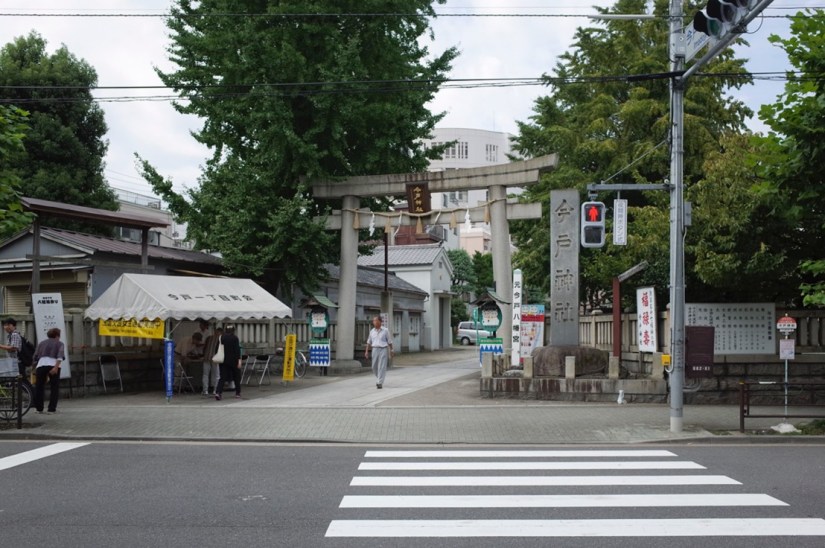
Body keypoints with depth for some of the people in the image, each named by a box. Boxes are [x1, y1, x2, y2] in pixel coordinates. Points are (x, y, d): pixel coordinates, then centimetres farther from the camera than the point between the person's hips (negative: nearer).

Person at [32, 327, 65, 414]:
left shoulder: (42, 343, 24)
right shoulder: (59, 343, 15)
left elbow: (35, 357, 16)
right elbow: (60, 356, -4)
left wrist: (35, 369, 26)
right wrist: (56, 367, -14)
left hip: (41, 365, 2)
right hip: (53, 365, -2)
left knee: (39, 387, 13)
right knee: (54, 388, 7)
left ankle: (39, 408, 15)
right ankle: (52, 409, 2)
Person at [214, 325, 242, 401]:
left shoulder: (221, 338, 4)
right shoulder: (234, 338, -8)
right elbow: (237, 350, -13)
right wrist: (239, 360, -13)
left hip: (223, 360, 3)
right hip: (233, 360, -3)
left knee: (222, 377, 1)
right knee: (236, 377, 12)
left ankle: (218, 392, -17)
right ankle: (238, 393, 19)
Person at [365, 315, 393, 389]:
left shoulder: (385, 330, -3)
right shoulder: (372, 331, 7)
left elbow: (389, 341, 2)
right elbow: (369, 342, 12)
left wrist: (391, 351, 3)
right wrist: (367, 351, 6)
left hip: (383, 350, -4)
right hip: (375, 350, 4)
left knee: (382, 367, -11)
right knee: (374, 367, 6)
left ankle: (380, 383, -12)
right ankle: (379, 379, 32)